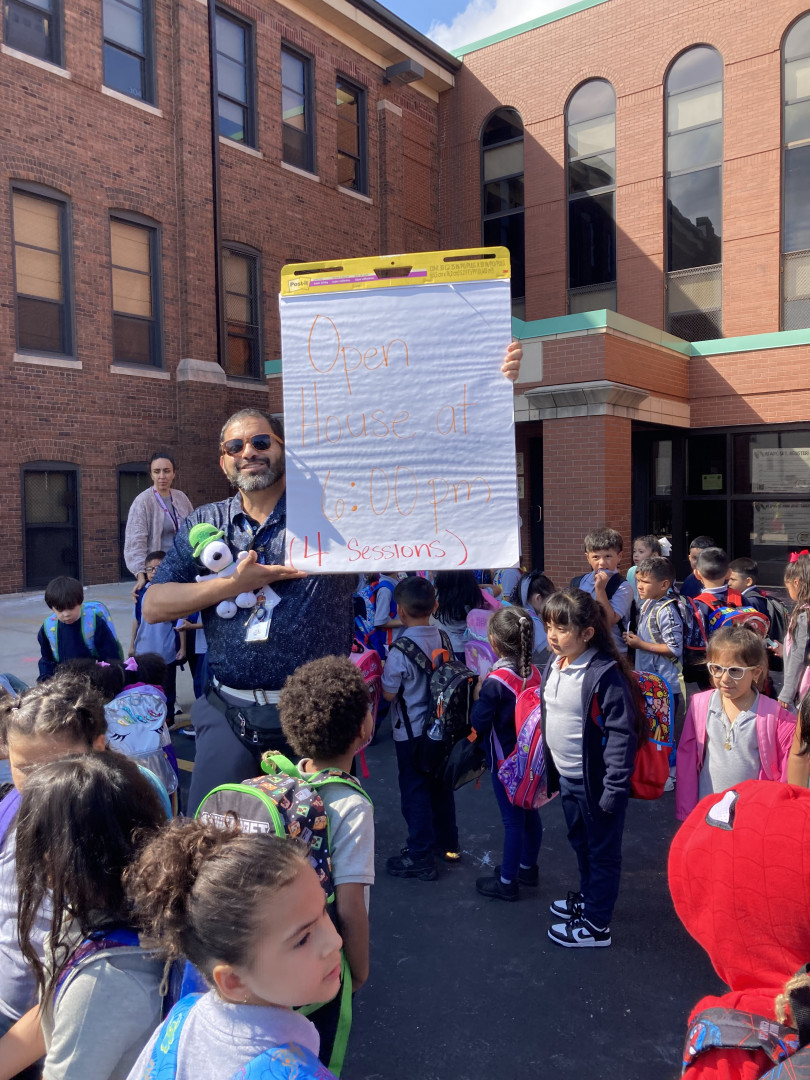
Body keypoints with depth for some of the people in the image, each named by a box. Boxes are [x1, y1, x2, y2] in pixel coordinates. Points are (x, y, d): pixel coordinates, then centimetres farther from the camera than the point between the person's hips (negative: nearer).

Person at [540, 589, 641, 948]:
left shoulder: (605, 675, -25)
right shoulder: (554, 666, 2)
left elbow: (622, 733, -24)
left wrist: (614, 788, -23)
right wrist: (551, 772, 17)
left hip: (596, 781, -8)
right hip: (567, 778, 8)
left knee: (602, 850, 11)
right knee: (580, 842, 27)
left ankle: (595, 925, 26)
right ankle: (587, 895, 49)